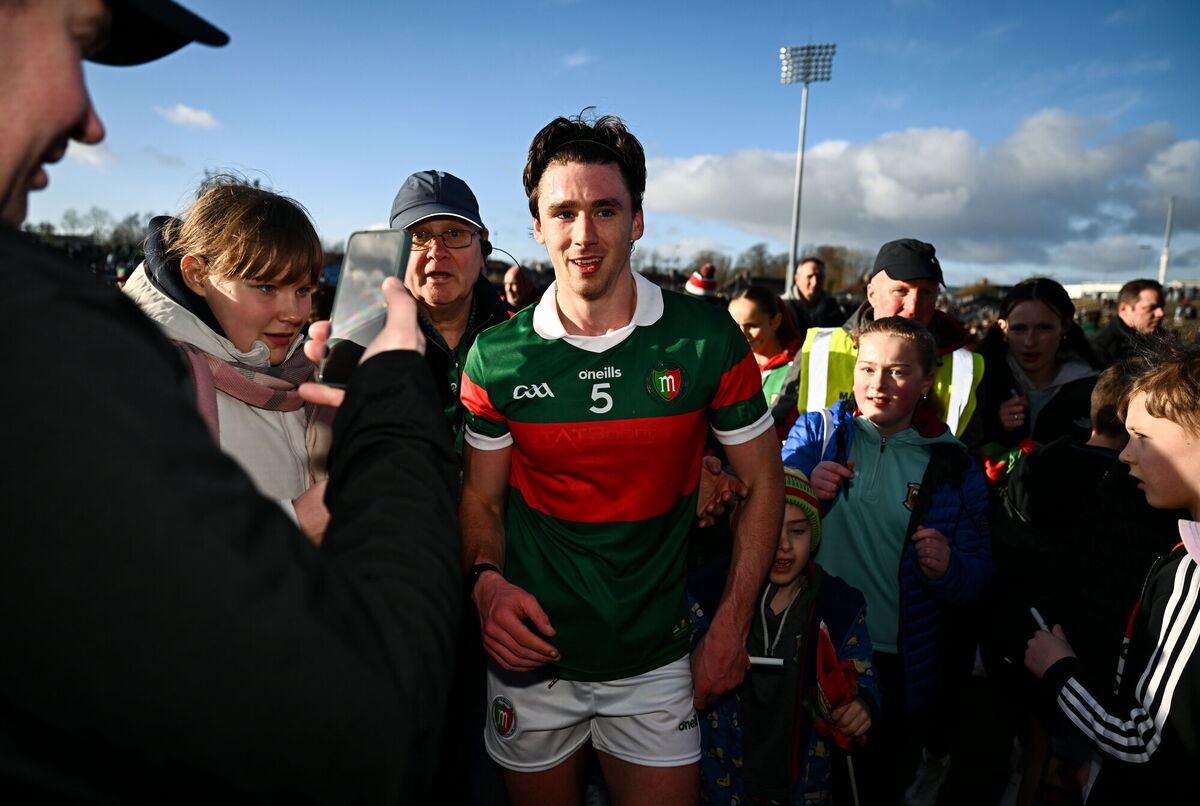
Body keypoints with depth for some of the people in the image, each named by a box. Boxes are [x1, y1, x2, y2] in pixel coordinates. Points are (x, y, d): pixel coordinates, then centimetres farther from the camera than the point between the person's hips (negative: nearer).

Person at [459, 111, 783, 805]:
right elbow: (482, 500, 3)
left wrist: (731, 628, -5)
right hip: (533, 656, 2)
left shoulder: (708, 339, -12)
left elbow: (763, 482, -3)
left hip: (655, 663, -1)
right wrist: (488, 579, -18)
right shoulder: (496, 357, -8)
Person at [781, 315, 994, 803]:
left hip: (901, 671, 1)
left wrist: (949, 569, -21)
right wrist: (804, 490, -27)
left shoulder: (954, 466, -1)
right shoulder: (815, 432, -3)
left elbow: (979, 580, 1)